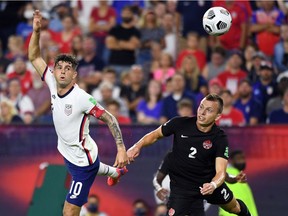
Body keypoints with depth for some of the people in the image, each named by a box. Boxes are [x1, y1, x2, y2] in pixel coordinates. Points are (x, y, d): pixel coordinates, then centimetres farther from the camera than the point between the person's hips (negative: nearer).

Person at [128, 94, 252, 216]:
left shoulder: (220, 138, -20)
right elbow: (155, 135, 0)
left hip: (209, 183, 1)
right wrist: (137, 146, -17)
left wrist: (213, 185, -48)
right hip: (181, 185, -1)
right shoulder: (180, 124, -17)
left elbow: (220, 171, -26)